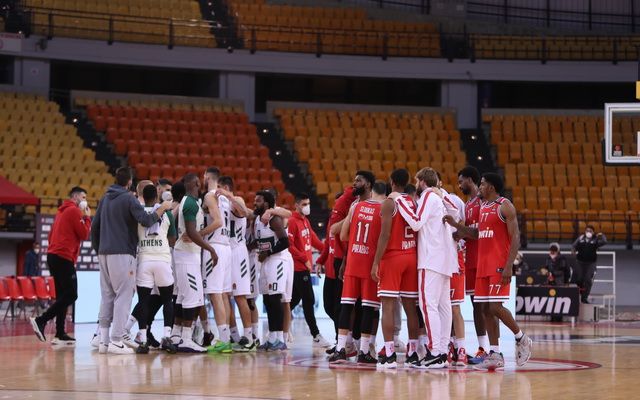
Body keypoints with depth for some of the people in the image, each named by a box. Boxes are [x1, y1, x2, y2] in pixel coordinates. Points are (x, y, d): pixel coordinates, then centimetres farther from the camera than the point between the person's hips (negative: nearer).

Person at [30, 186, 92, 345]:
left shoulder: (62, 212, 21)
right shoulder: (74, 211, -6)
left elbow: (51, 236, 22)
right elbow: (84, 234, -8)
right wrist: (87, 218, 5)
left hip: (53, 255, 10)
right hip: (64, 257, -10)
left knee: (63, 295, 9)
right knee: (71, 295, -10)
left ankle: (60, 334, 5)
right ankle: (41, 320, -17)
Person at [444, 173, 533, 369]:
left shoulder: (505, 206, -8)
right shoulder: (484, 207, 17)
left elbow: (515, 237, -13)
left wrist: (509, 266, -20)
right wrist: (456, 225, 11)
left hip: (499, 266, -8)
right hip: (483, 265, 8)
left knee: (495, 307, -13)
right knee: (486, 309, 4)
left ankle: (522, 339, 6)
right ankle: (495, 354, 6)